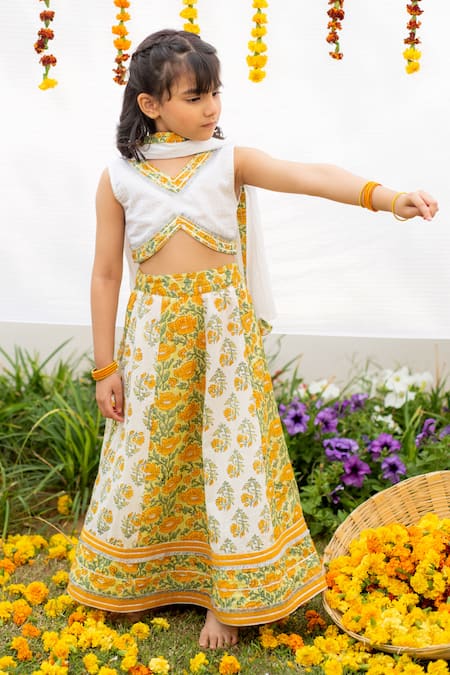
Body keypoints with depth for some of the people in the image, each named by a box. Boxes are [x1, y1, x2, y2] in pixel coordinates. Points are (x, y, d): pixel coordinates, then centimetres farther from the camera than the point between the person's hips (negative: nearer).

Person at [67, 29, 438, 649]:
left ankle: (229, 597, 21)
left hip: (226, 326, 0)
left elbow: (308, 176, -18)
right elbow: (106, 273, 2)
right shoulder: (119, 178, -1)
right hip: (155, 330, 0)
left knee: (232, 449, 5)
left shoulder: (229, 160, -2)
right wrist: (105, 367, 2)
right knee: (144, 455, 9)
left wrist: (382, 196, -36)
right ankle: (124, 580, 33)